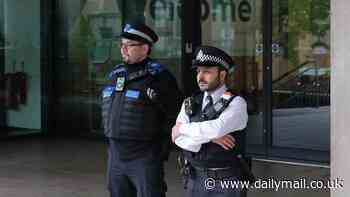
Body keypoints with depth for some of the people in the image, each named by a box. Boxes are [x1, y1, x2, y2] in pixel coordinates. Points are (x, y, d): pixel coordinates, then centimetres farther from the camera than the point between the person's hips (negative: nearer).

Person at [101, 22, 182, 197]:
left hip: (145, 158, -7)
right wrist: (111, 141, 17)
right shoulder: (115, 75, 11)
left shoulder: (159, 76, -9)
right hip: (115, 156, 7)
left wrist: (162, 149, -8)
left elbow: (175, 116, -10)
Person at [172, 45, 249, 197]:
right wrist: (209, 137, -19)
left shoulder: (236, 104, -9)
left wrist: (182, 128, -14)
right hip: (195, 180, 4)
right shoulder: (190, 103, 5)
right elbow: (179, 139, -7)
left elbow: (218, 128, -27)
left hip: (225, 183, -4)